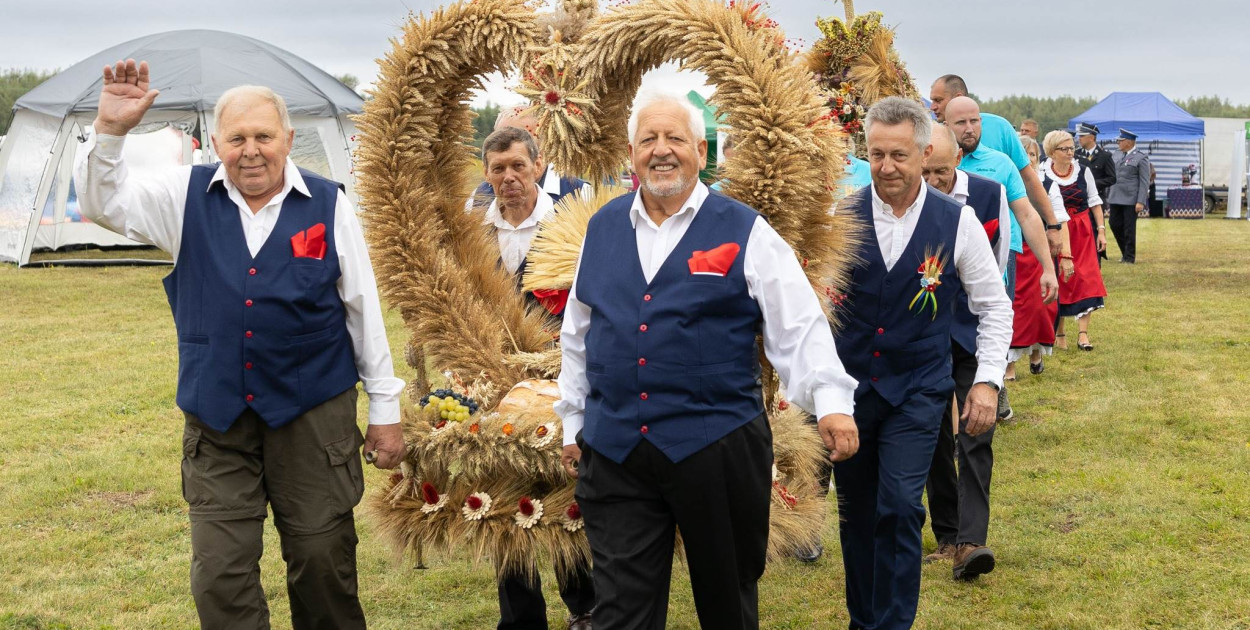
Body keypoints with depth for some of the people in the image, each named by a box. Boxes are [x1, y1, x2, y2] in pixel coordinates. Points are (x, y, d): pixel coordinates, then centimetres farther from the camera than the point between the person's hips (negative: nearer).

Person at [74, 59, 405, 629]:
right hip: (216, 418, 2)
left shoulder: (328, 204, -1)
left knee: (323, 560, 7)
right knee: (220, 572, 4)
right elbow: (103, 201, -2)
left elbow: (363, 309, 3)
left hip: (313, 411, -1)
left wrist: (384, 410, 5)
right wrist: (110, 129, -20)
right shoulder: (188, 197, 3)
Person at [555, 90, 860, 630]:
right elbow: (578, 335, 18)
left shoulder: (744, 231, -1)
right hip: (613, 448, 3)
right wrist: (573, 422, 19)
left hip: (718, 447, -2)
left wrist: (830, 399, -18)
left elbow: (799, 326, -6)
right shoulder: (603, 228, 10)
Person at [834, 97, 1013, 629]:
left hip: (917, 391, -2)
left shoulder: (958, 222, -5)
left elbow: (994, 306, 4)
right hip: (848, 385, 2)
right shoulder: (842, 217, -4)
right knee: (856, 513, 12)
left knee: (900, 508, -13)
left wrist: (988, 379, -3)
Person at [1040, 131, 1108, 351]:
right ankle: (1058, 330, 19)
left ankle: (1083, 333, -8)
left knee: (1085, 279, -8)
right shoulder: (1042, 174, -5)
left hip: (1082, 233, 2)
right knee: (1057, 282, 4)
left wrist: (1101, 230, 4)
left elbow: (1095, 202, 9)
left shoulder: (1083, 171, 2)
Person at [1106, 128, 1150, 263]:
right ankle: (1125, 252, 23)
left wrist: (1141, 202, -16)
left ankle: (1129, 257, 10)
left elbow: (1145, 182, -9)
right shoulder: (1116, 155, 13)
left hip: (1131, 200, -6)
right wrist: (1108, 196, 13)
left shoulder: (1141, 158, -6)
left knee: (1129, 228, -1)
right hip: (1115, 198, 6)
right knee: (1115, 225, 6)